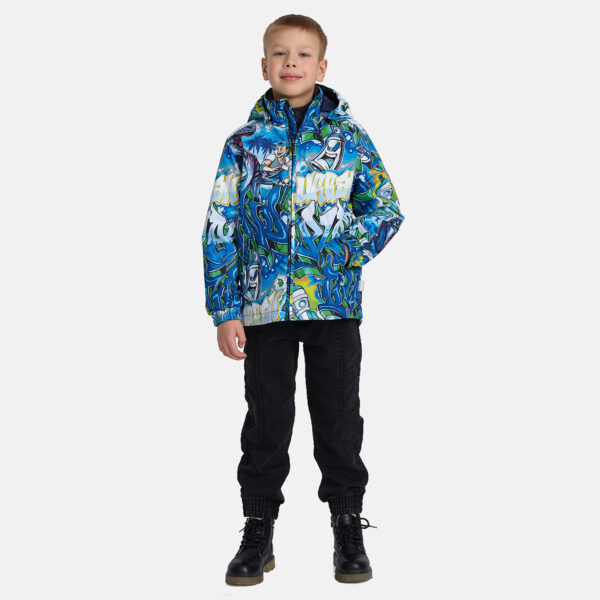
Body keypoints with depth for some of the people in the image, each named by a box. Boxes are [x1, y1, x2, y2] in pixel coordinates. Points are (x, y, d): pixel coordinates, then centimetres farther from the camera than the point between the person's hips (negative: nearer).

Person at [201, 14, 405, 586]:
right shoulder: (243, 143, 3)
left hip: (335, 302, 0)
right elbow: (220, 230, 3)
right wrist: (225, 311, -3)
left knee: (339, 419, 7)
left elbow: (385, 208, 8)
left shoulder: (348, 135, 3)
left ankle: (348, 528, 20)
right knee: (266, 420, 8)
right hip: (264, 305, 0)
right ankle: (258, 531, 20)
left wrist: (350, 253, -10)